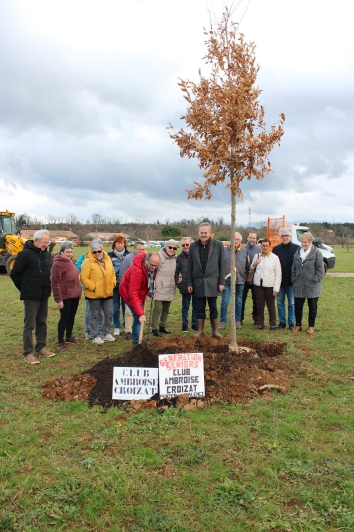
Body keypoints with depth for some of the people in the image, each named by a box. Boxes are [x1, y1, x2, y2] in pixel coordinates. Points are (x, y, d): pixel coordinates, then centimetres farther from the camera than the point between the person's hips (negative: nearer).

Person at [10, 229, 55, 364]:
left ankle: (40, 347, 27)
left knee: (42, 322, 15)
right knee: (29, 324, 0)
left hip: (44, 295, 7)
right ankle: (28, 352, 8)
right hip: (31, 296, -7)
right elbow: (14, 274, -12)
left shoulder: (45, 253, 7)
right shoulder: (25, 254, -15)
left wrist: (46, 287, 13)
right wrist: (24, 289, -3)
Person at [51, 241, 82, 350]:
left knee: (72, 317, 17)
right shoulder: (58, 263, -16)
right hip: (65, 296, -8)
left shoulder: (71, 261, 10)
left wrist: (79, 291, 16)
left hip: (75, 295, 8)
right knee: (64, 318, 1)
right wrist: (58, 299, -19)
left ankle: (69, 337, 33)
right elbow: (55, 283, -18)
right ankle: (60, 341, 14)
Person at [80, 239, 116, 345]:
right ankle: (95, 336, 20)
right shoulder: (88, 261, -13)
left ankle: (107, 333, 30)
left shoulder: (107, 259, 6)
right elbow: (84, 278, -15)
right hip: (94, 294, -5)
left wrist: (113, 283, 3)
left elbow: (112, 273, 16)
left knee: (109, 314, 12)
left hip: (108, 293, 6)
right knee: (94, 316, 7)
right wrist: (93, 287, -17)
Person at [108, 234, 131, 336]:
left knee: (126, 306, 7)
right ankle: (116, 327, 17)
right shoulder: (110, 255, -1)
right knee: (116, 307, 6)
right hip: (114, 285, 0)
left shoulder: (128, 254, 3)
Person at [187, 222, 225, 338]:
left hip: (212, 282, -1)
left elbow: (222, 264, -2)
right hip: (198, 282, 2)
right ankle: (200, 330, 21)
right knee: (200, 308, 9)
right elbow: (190, 266, 5)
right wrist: (189, 283, 2)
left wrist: (221, 282, -5)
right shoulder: (193, 245, 2)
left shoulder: (218, 245, -3)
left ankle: (215, 331, 19)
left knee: (213, 307, 8)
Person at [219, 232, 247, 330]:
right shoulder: (224, 250, 0)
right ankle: (223, 321, 7)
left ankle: (237, 321, 21)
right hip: (227, 280, -2)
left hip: (240, 281, 2)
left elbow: (247, 265, 11)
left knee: (239, 302, 10)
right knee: (224, 301, -2)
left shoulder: (244, 251, 5)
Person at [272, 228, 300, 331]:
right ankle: (282, 322, 19)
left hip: (291, 281, -3)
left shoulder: (297, 248, -1)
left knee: (292, 303, 5)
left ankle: (291, 323, 14)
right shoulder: (276, 249, 8)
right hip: (279, 281, 3)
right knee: (280, 302, 8)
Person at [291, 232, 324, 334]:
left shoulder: (316, 253, -8)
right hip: (298, 286, 4)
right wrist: (293, 280, 5)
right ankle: (298, 325, 23)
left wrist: (315, 280, -13)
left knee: (312, 307, 9)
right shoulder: (297, 252, 8)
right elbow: (293, 269, 12)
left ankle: (311, 326, 22)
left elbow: (320, 269, -8)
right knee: (298, 306, 9)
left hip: (312, 287, -4)